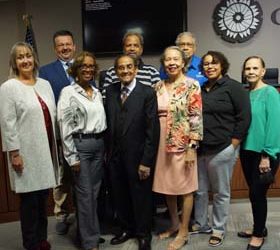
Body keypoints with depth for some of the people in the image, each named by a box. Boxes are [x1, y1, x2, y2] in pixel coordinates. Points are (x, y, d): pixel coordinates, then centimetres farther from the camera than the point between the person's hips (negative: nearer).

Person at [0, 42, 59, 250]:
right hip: (26, 152, -5)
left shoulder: (45, 84, 11)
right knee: (30, 199, 4)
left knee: (43, 197, 13)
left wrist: (54, 146, 11)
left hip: (46, 149, 5)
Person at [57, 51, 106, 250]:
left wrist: (103, 145, 9)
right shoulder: (68, 92, -7)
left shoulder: (97, 92, 11)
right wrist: (72, 156, -13)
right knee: (85, 194, 1)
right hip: (80, 145, -6)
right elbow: (65, 127, -11)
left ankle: (92, 231, 31)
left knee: (95, 192, 14)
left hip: (99, 144, 6)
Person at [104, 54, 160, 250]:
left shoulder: (148, 93, -10)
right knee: (120, 196, 17)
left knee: (141, 197, 12)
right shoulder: (110, 91, 4)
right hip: (115, 156, 4)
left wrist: (146, 161, -15)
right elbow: (108, 123, 6)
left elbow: (153, 130, -13)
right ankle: (127, 229, 40)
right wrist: (108, 152, 4)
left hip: (137, 156, -4)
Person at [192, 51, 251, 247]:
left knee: (221, 192, 7)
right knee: (200, 190, 15)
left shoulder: (233, 87, -5)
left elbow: (244, 117, -9)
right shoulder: (200, 89, 12)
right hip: (200, 149, 6)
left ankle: (219, 229, 23)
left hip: (222, 150, -5)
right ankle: (201, 224, 32)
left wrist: (232, 145, -11)